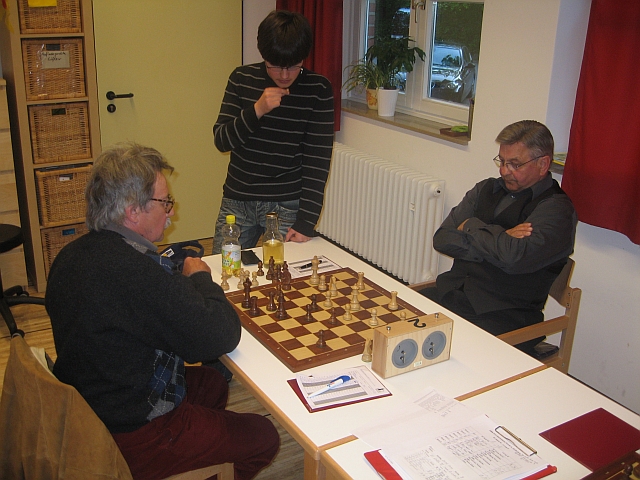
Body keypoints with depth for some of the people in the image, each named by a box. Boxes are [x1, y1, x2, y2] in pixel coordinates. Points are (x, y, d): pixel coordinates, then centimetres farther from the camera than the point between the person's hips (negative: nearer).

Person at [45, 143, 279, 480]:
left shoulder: (72, 255, -3)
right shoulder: (136, 273, -34)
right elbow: (222, 336, -30)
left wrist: (180, 278, -3)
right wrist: (200, 278, -12)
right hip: (129, 438, -9)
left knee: (213, 383, 27)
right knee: (263, 437, 5)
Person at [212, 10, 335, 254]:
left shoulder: (318, 90, -8)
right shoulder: (242, 79, -1)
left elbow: (318, 161, -9)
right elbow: (221, 141, -2)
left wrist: (306, 222, -13)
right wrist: (257, 110, -19)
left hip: (287, 206, -2)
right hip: (237, 201, 3)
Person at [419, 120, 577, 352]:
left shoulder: (556, 208, -6)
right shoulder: (487, 189, 13)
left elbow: (514, 257, -23)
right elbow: (442, 239, 4)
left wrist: (471, 227, -6)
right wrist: (498, 241, -9)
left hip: (505, 315, -6)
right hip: (451, 293, 6)